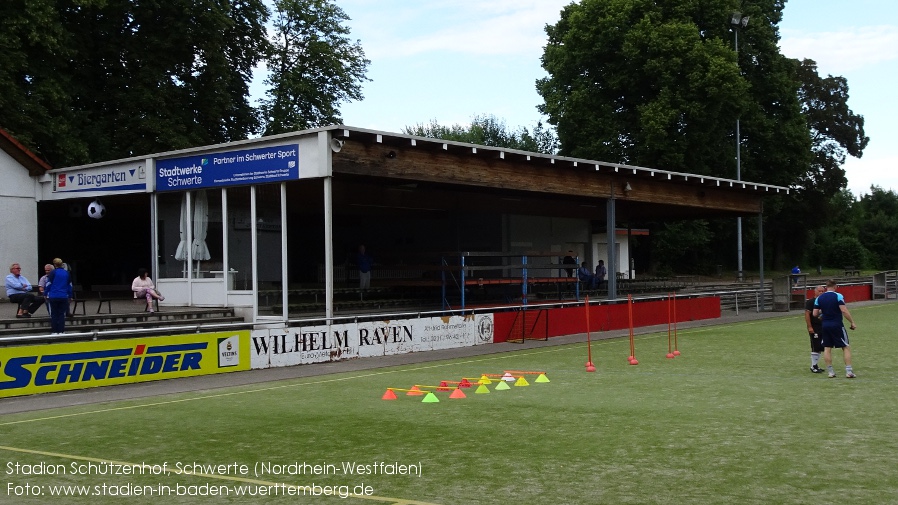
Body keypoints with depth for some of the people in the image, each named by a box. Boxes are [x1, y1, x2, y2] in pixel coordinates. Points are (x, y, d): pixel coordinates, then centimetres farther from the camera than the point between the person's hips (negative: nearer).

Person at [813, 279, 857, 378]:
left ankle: (830, 371, 8)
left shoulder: (819, 298, 4)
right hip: (837, 325, -4)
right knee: (846, 347, 4)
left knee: (827, 348, 9)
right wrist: (852, 322, -11)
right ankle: (848, 371, -1)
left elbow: (815, 314, 2)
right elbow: (844, 311, -17)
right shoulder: (838, 296, -8)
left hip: (825, 325, 4)